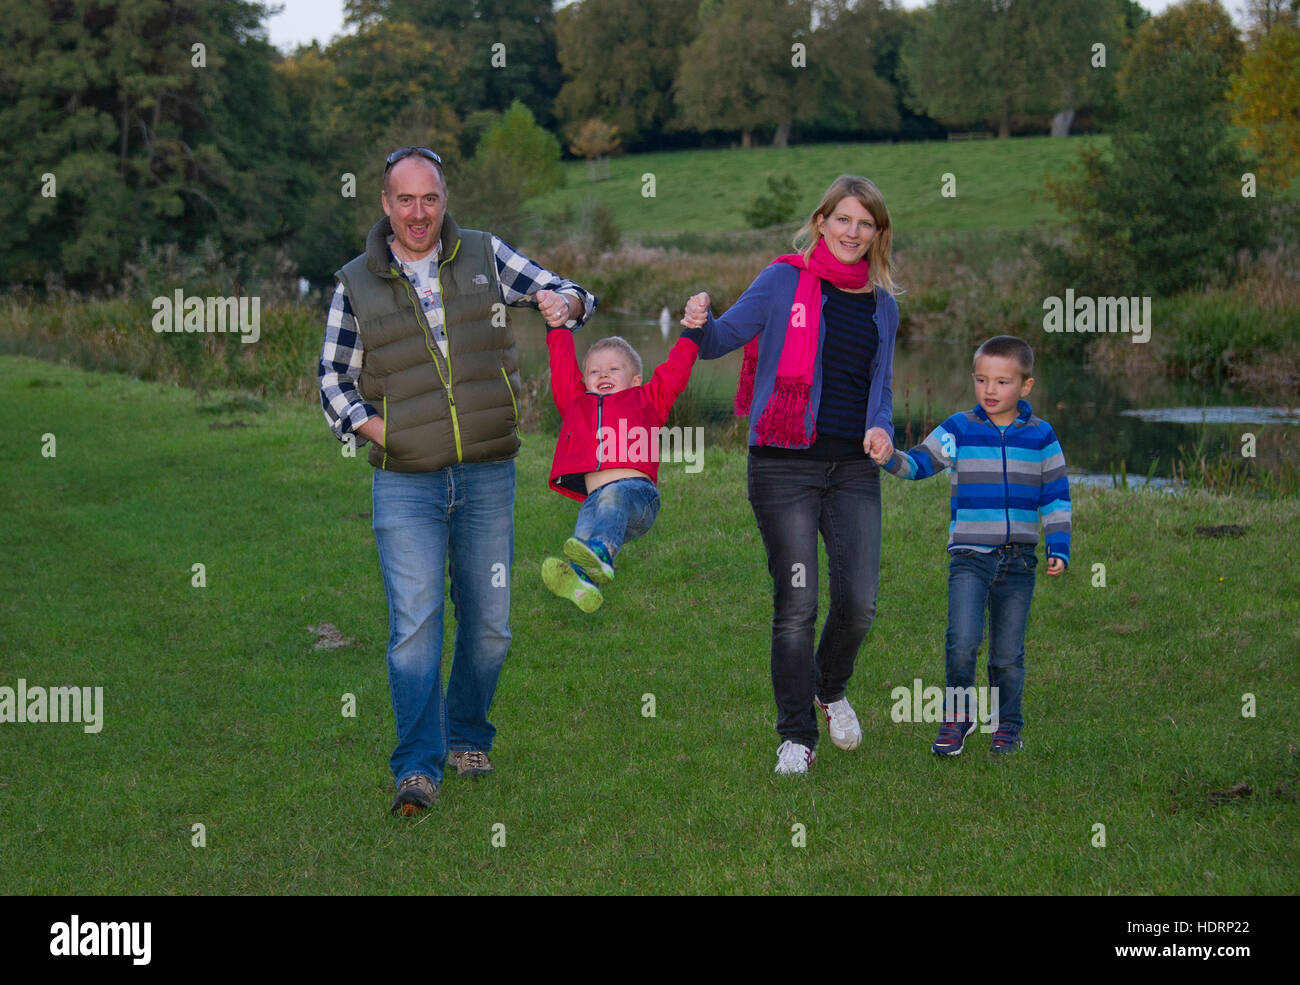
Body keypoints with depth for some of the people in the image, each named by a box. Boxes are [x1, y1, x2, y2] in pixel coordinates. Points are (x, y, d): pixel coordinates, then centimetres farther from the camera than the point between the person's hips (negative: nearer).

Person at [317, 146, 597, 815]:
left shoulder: (484, 256, 6)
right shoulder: (357, 284, 4)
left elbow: (566, 293, 8)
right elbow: (333, 375, 11)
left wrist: (565, 302, -16)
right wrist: (365, 425, -7)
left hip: (488, 477, 2)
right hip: (405, 484, -2)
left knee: (488, 622, 9)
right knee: (415, 623, -12)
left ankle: (467, 736, 29)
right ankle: (418, 767, -10)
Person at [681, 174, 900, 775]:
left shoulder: (882, 305, 14)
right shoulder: (785, 280, 0)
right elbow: (725, 338, 0)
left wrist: (881, 426, 0)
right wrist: (700, 325, -23)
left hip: (854, 467, 4)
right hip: (786, 465, -4)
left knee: (859, 601, -5)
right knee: (796, 606, -3)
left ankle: (831, 690, 27)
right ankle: (797, 736, 10)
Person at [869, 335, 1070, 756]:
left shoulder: (1040, 436, 6)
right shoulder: (959, 430, 4)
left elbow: (1055, 496, 10)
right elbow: (919, 463, -1)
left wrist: (1059, 547, 3)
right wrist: (890, 458, -21)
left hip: (1019, 560, 1)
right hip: (969, 555, -1)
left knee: (1008, 653, 5)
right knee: (963, 639, -17)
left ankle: (1006, 726, 22)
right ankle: (956, 716, 2)